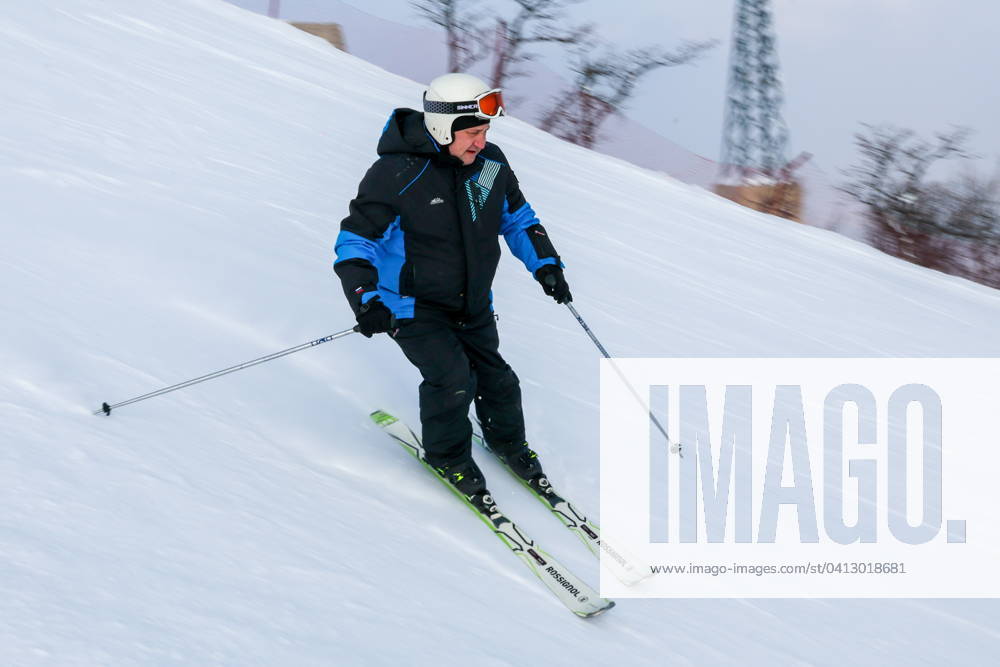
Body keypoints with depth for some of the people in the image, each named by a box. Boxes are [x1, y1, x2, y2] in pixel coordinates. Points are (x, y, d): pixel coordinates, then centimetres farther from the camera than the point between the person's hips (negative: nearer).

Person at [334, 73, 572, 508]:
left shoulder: (490, 163, -6)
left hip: (472, 305, 6)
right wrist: (364, 298, -33)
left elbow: (516, 216, 12)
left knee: (495, 378, 8)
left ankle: (507, 440, 40)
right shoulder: (396, 174, -25)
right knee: (452, 378, -19)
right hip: (413, 305, -6)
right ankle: (446, 455, 9)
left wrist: (544, 264, 2)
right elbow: (357, 239, -20)